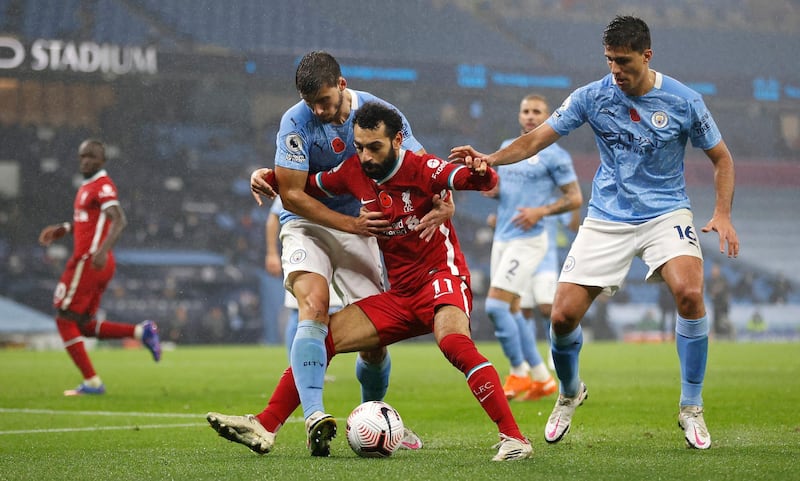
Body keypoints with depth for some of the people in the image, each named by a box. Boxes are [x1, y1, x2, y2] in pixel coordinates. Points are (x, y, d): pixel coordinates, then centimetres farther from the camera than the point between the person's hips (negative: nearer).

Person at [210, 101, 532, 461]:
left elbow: (485, 183, -23)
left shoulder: (422, 169, -14)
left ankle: (513, 437, -34)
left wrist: (479, 171, -47)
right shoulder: (354, 172, 2)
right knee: (323, 337, -3)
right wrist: (269, 178, -3)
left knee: (452, 341, -35)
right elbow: (305, 186, 17)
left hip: (441, 277, -6)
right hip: (400, 294, 6)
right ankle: (265, 428, -1)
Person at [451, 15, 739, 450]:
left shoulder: (683, 101, -7)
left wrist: (722, 213, -11)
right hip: (607, 218, 2)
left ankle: (691, 409, -12)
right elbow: (537, 138, -4)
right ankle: (569, 394, 26)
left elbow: (721, 158, 3)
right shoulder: (592, 96, -5)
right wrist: (491, 159, -22)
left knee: (689, 292, -29)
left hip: (666, 213, -2)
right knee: (563, 314, -8)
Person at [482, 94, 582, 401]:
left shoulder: (554, 155, -6)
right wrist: (492, 189, 2)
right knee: (511, 312, 8)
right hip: (502, 238, 8)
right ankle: (542, 378, 16)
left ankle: (519, 374, -4)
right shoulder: (507, 148, 15)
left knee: (495, 306, -15)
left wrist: (541, 211, -19)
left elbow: (575, 198, -5)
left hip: (527, 240, -8)